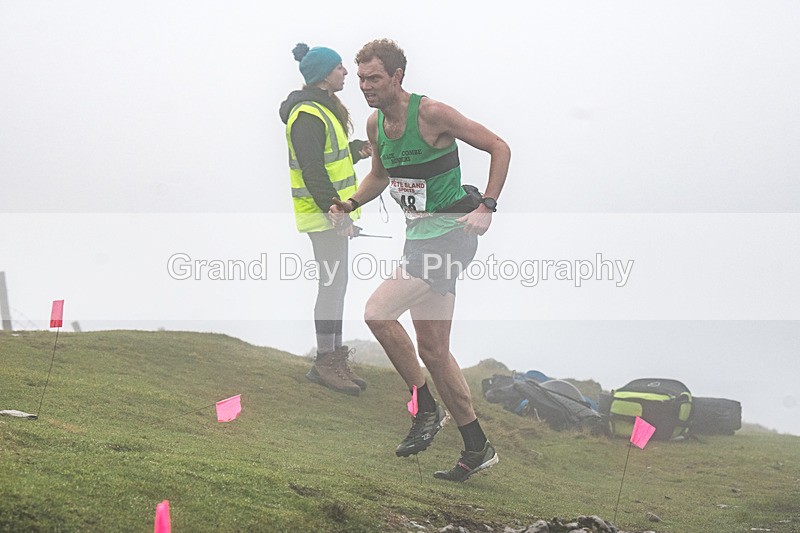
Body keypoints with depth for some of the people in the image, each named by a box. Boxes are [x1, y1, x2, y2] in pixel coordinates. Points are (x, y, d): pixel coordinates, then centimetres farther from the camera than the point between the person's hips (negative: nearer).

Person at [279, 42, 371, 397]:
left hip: (334, 209, 11)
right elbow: (313, 172, -23)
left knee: (335, 284, 15)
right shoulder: (307, 116, -19)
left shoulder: (324, 108, 15)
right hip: (323, 215, -11)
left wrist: (357, 150, 8)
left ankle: (334, 356, 23)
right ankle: (325, 362, 0)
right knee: (333, 284, -7)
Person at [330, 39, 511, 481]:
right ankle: (477, 448, 18)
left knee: (378, 312, -20)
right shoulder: (375, 124, 7)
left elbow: (499, 148, -11)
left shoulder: (430, 113, -16)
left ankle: (427, 408, -4)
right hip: (420, 237, 9)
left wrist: (486, 207, -19)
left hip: (450, 233, -9)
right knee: (432, 349, 9)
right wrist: (350, 204, 7)